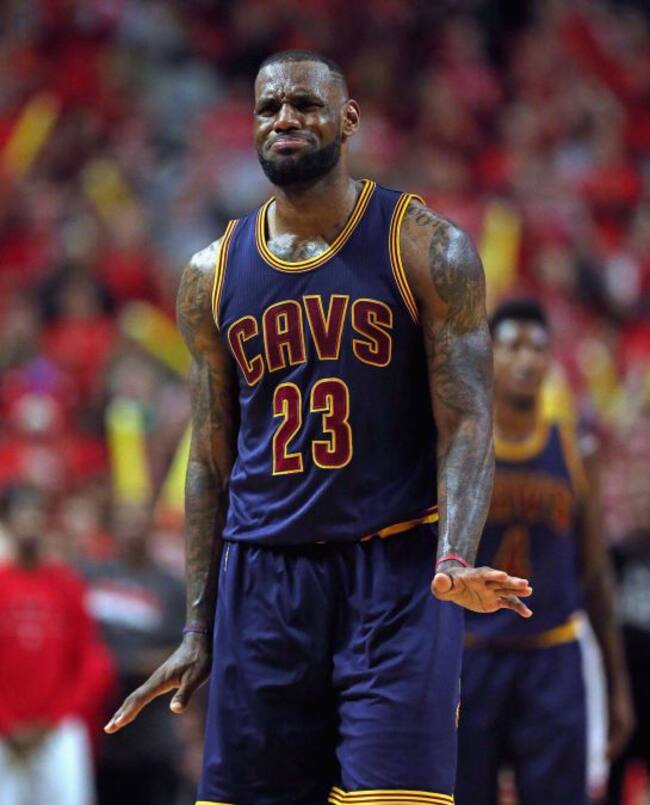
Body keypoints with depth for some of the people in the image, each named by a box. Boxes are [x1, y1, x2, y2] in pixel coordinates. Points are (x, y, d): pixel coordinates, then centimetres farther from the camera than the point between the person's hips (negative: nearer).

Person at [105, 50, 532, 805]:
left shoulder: (427, 249, -2)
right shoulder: (213, 275, 9)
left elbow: (466, 424, -7)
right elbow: (211, 460, 13)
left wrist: (455, 560, -25)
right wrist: (197, 631, 8)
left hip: (397, 573, -3)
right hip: (261, 579, 4)